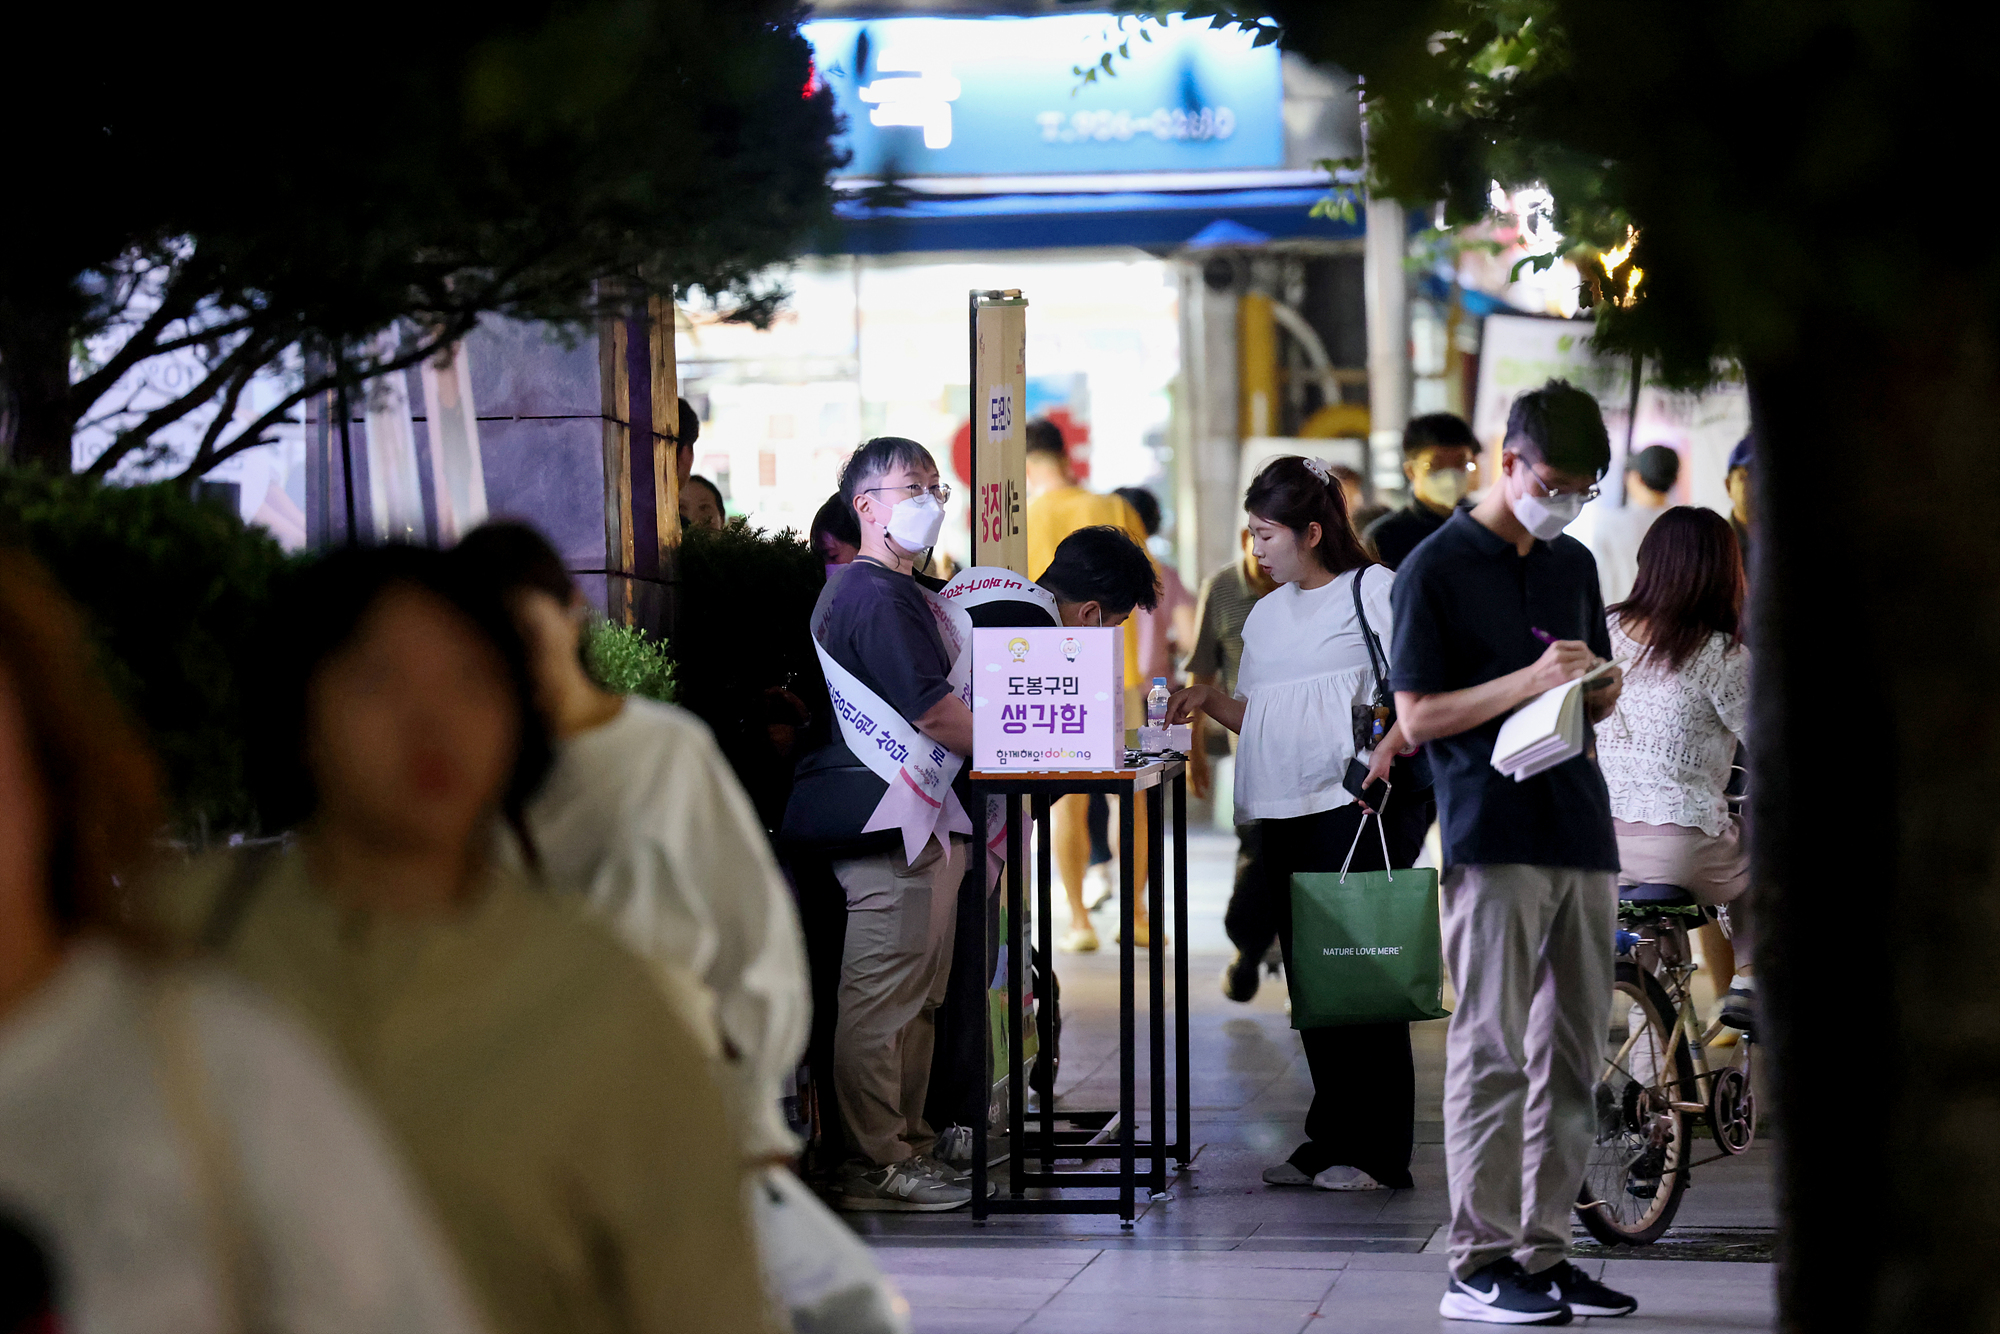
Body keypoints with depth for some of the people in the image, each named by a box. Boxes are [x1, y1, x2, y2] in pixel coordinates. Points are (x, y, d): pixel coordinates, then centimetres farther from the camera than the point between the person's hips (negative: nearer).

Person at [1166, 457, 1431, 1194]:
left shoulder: (1372, 589, -1)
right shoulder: (1266, 616, 21)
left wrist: (1388, 745, -21)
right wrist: (1210, 700, 8)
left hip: (1358, 803, -7)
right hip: (1285, 814, 7)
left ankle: (1376, 1151, -2)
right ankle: (1329, 1140, 14)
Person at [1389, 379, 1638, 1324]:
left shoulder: (1574, 565, 18)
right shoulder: (1436, 569, -3)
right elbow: (1417, 718, -6)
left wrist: (1600, 692, 3)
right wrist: (1528, 682, -16)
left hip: (1581, 834, 7)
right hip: (1492, 841, -7)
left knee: (1571, 1058, 7)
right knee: (1492, 1053, -7)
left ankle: (1544, 1252, 12)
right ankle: (1478, 1264, -4)